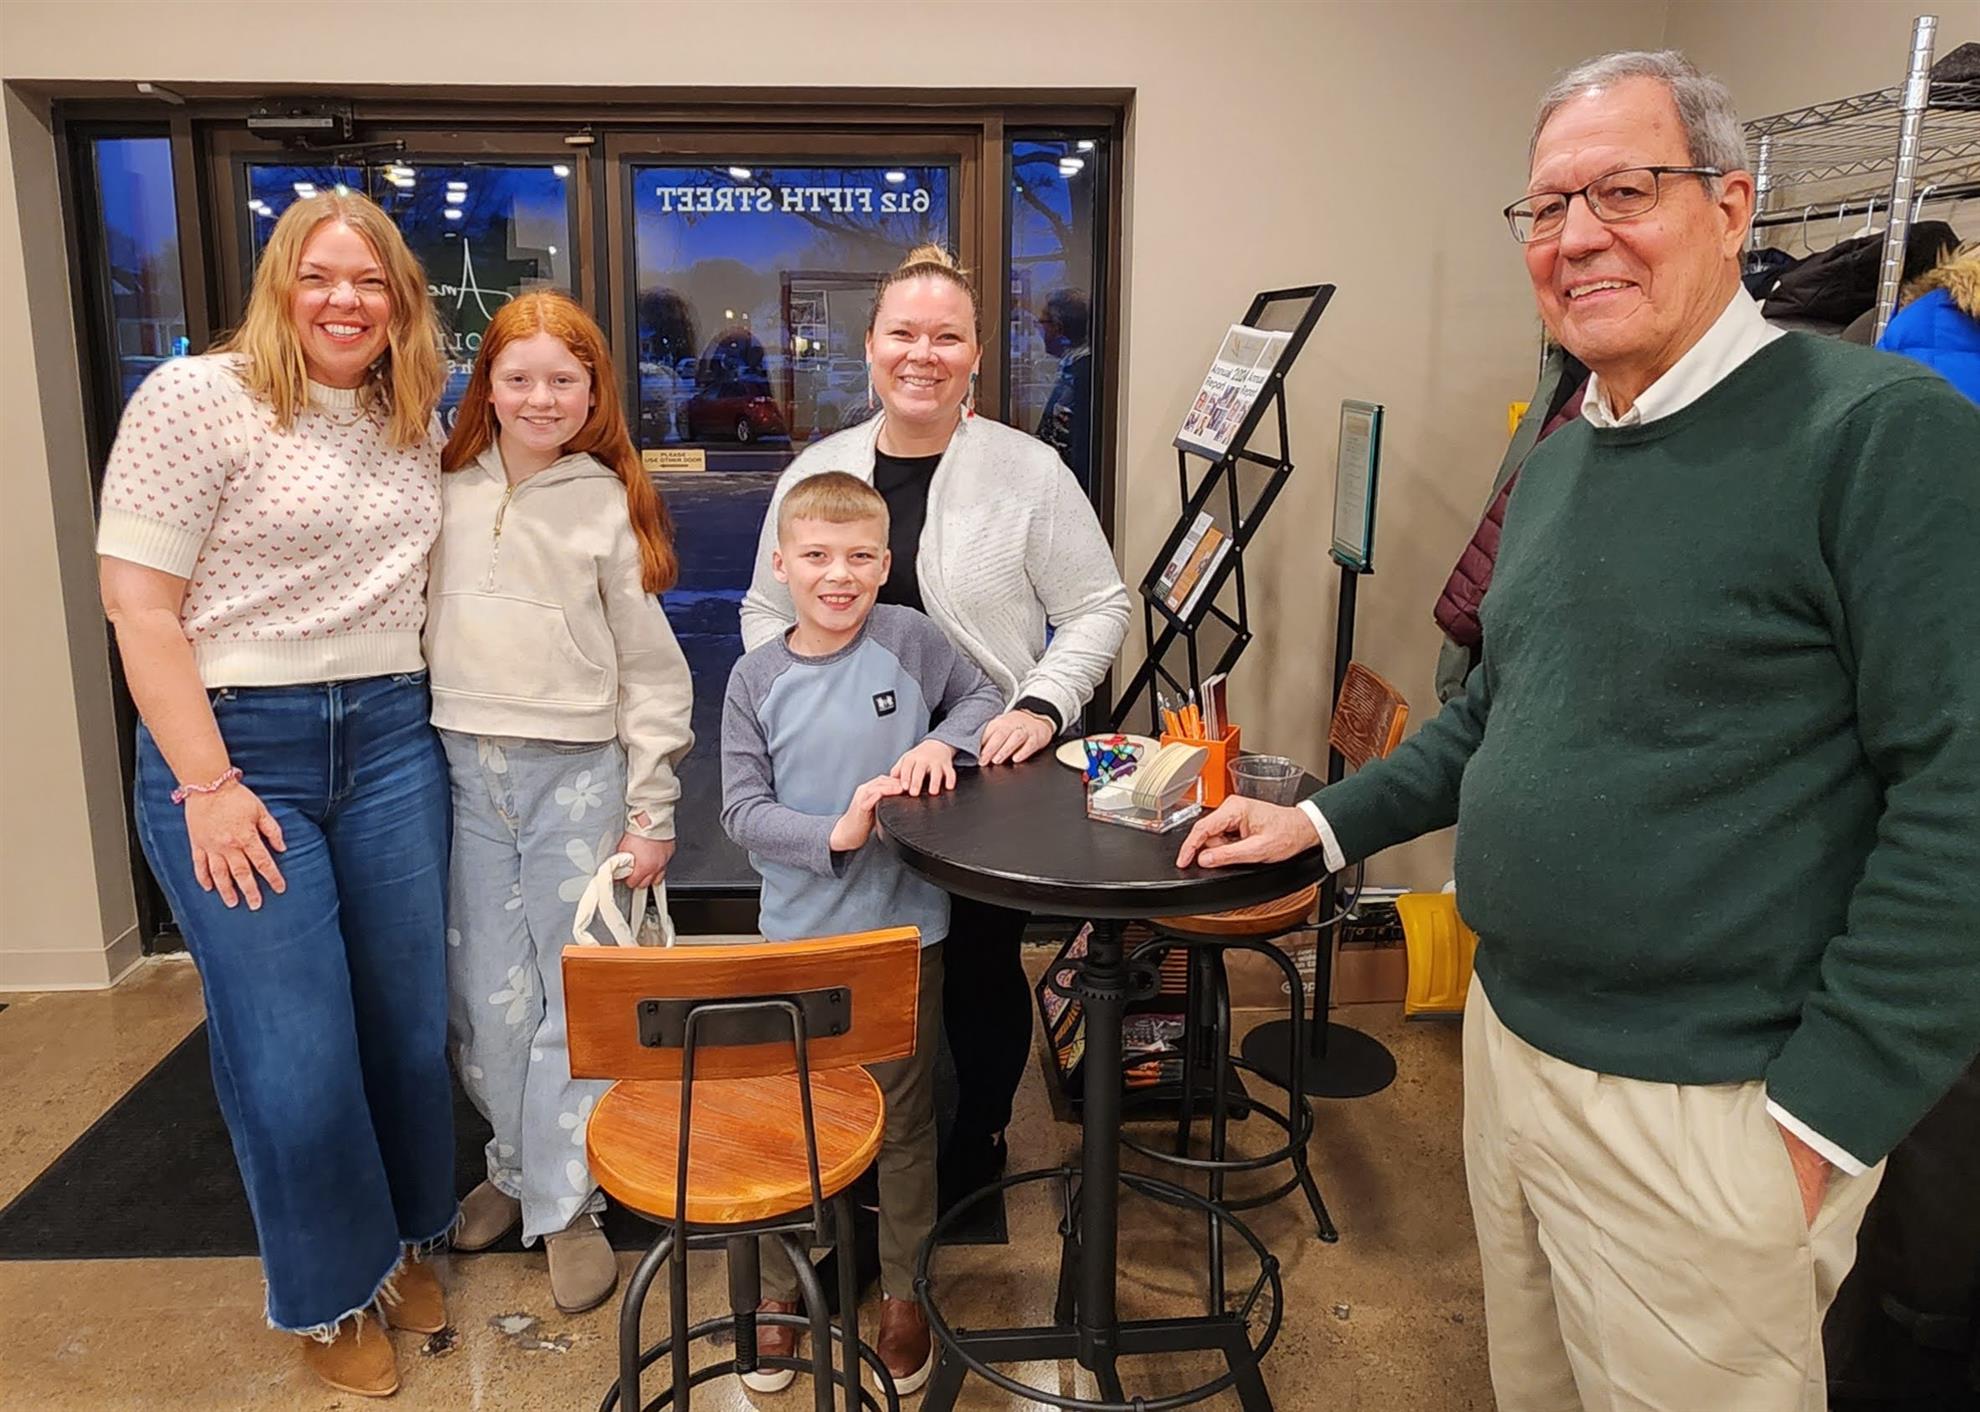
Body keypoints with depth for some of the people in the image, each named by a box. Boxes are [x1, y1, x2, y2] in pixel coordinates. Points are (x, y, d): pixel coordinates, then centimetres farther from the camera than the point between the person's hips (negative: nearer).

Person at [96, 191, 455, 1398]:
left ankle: (407, 1239, 36)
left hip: (391, 742, 5)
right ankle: (332, 1292, 26)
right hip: (237, 746, -5)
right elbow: (139, 603, -11)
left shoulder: (415, 425, 9)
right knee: (295, 1054, 2)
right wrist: (207, 786, -14)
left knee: (412, 1017, 12)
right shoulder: (199, 399, -8)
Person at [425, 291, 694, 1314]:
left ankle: (564, 1201, 18)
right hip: (462, 769, 2)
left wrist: (651, 810, -2)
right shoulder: (444, 492, 7)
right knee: (485, 994, 8)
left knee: (580, 994, 2)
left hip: (579, 774, -2)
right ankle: (515, 1162, 31)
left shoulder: (612, 504, 0)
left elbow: (651, 667, 0)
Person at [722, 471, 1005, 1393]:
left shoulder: (910, 640, -7)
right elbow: (741, 811, -8)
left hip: (904, 927, 0)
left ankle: (901, 1289, 35)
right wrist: (834, 833, -23)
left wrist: (943, 741, -12)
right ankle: (780, 1289, 35)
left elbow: (983, 696, 8)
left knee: (903, 1116, 14)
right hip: (798, 932, 1)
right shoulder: (757, 678, -6)